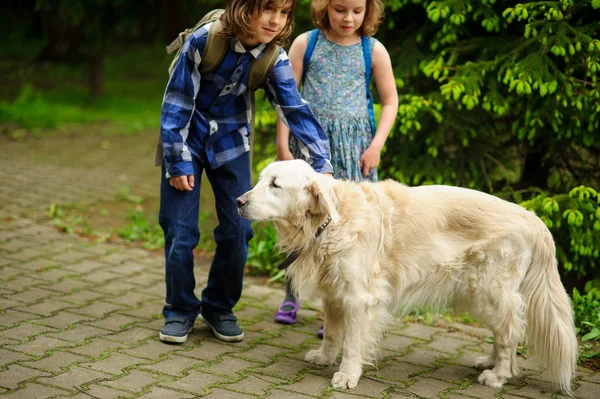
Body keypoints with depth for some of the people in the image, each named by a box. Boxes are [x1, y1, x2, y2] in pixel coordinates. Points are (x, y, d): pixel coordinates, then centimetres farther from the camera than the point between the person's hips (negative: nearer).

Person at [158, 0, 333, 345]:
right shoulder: (205, 41, -22)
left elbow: (295, 108, -16)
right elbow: (177, 102, -16)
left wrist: (323, 162, -25)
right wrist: (178, 161, -15)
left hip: (231, 145, 3)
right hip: (188, 141, -3)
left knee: (237, 231, 0)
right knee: (180, 232, -4)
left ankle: (219, 308, 20)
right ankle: (180, 311, 15)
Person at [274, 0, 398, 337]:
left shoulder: (374, 50, 2)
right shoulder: (306, 43, 2)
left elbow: (390, 100, 7)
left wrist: (376, 145, -3)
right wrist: (283, 146, -4)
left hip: (352, 148, 0)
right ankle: (292, 295, 24)